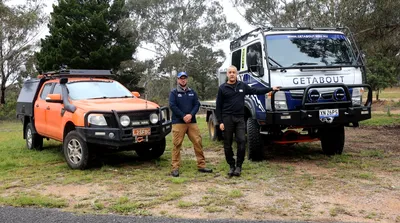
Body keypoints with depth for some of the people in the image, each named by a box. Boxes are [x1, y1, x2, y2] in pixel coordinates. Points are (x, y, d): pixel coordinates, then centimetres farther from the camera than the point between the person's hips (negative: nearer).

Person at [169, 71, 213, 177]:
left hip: (192, 122, 3)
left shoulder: (192, 92, 16)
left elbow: (197, 104, 7)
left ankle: (201, 165, 6)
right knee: (177, 145, -6)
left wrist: (191, 115, -12)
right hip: (178, 122, -3)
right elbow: (172, 106, -6)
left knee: (198, 143, -1)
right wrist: (183, 116, -14)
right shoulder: (174, 92, 6)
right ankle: (175, 168, -2)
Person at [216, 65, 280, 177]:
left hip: (240, 118, 2)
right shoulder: (222, 88, 3)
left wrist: (271, 89, 17)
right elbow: (218, 106, 2)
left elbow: (256, 91, 19)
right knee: (227, 144, 2)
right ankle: (231, 166, 15)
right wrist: (220, 122, -4)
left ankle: (239, 166, 4)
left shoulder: (242, 86, 10)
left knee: (241, 142, -9)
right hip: (227, 118, -1)